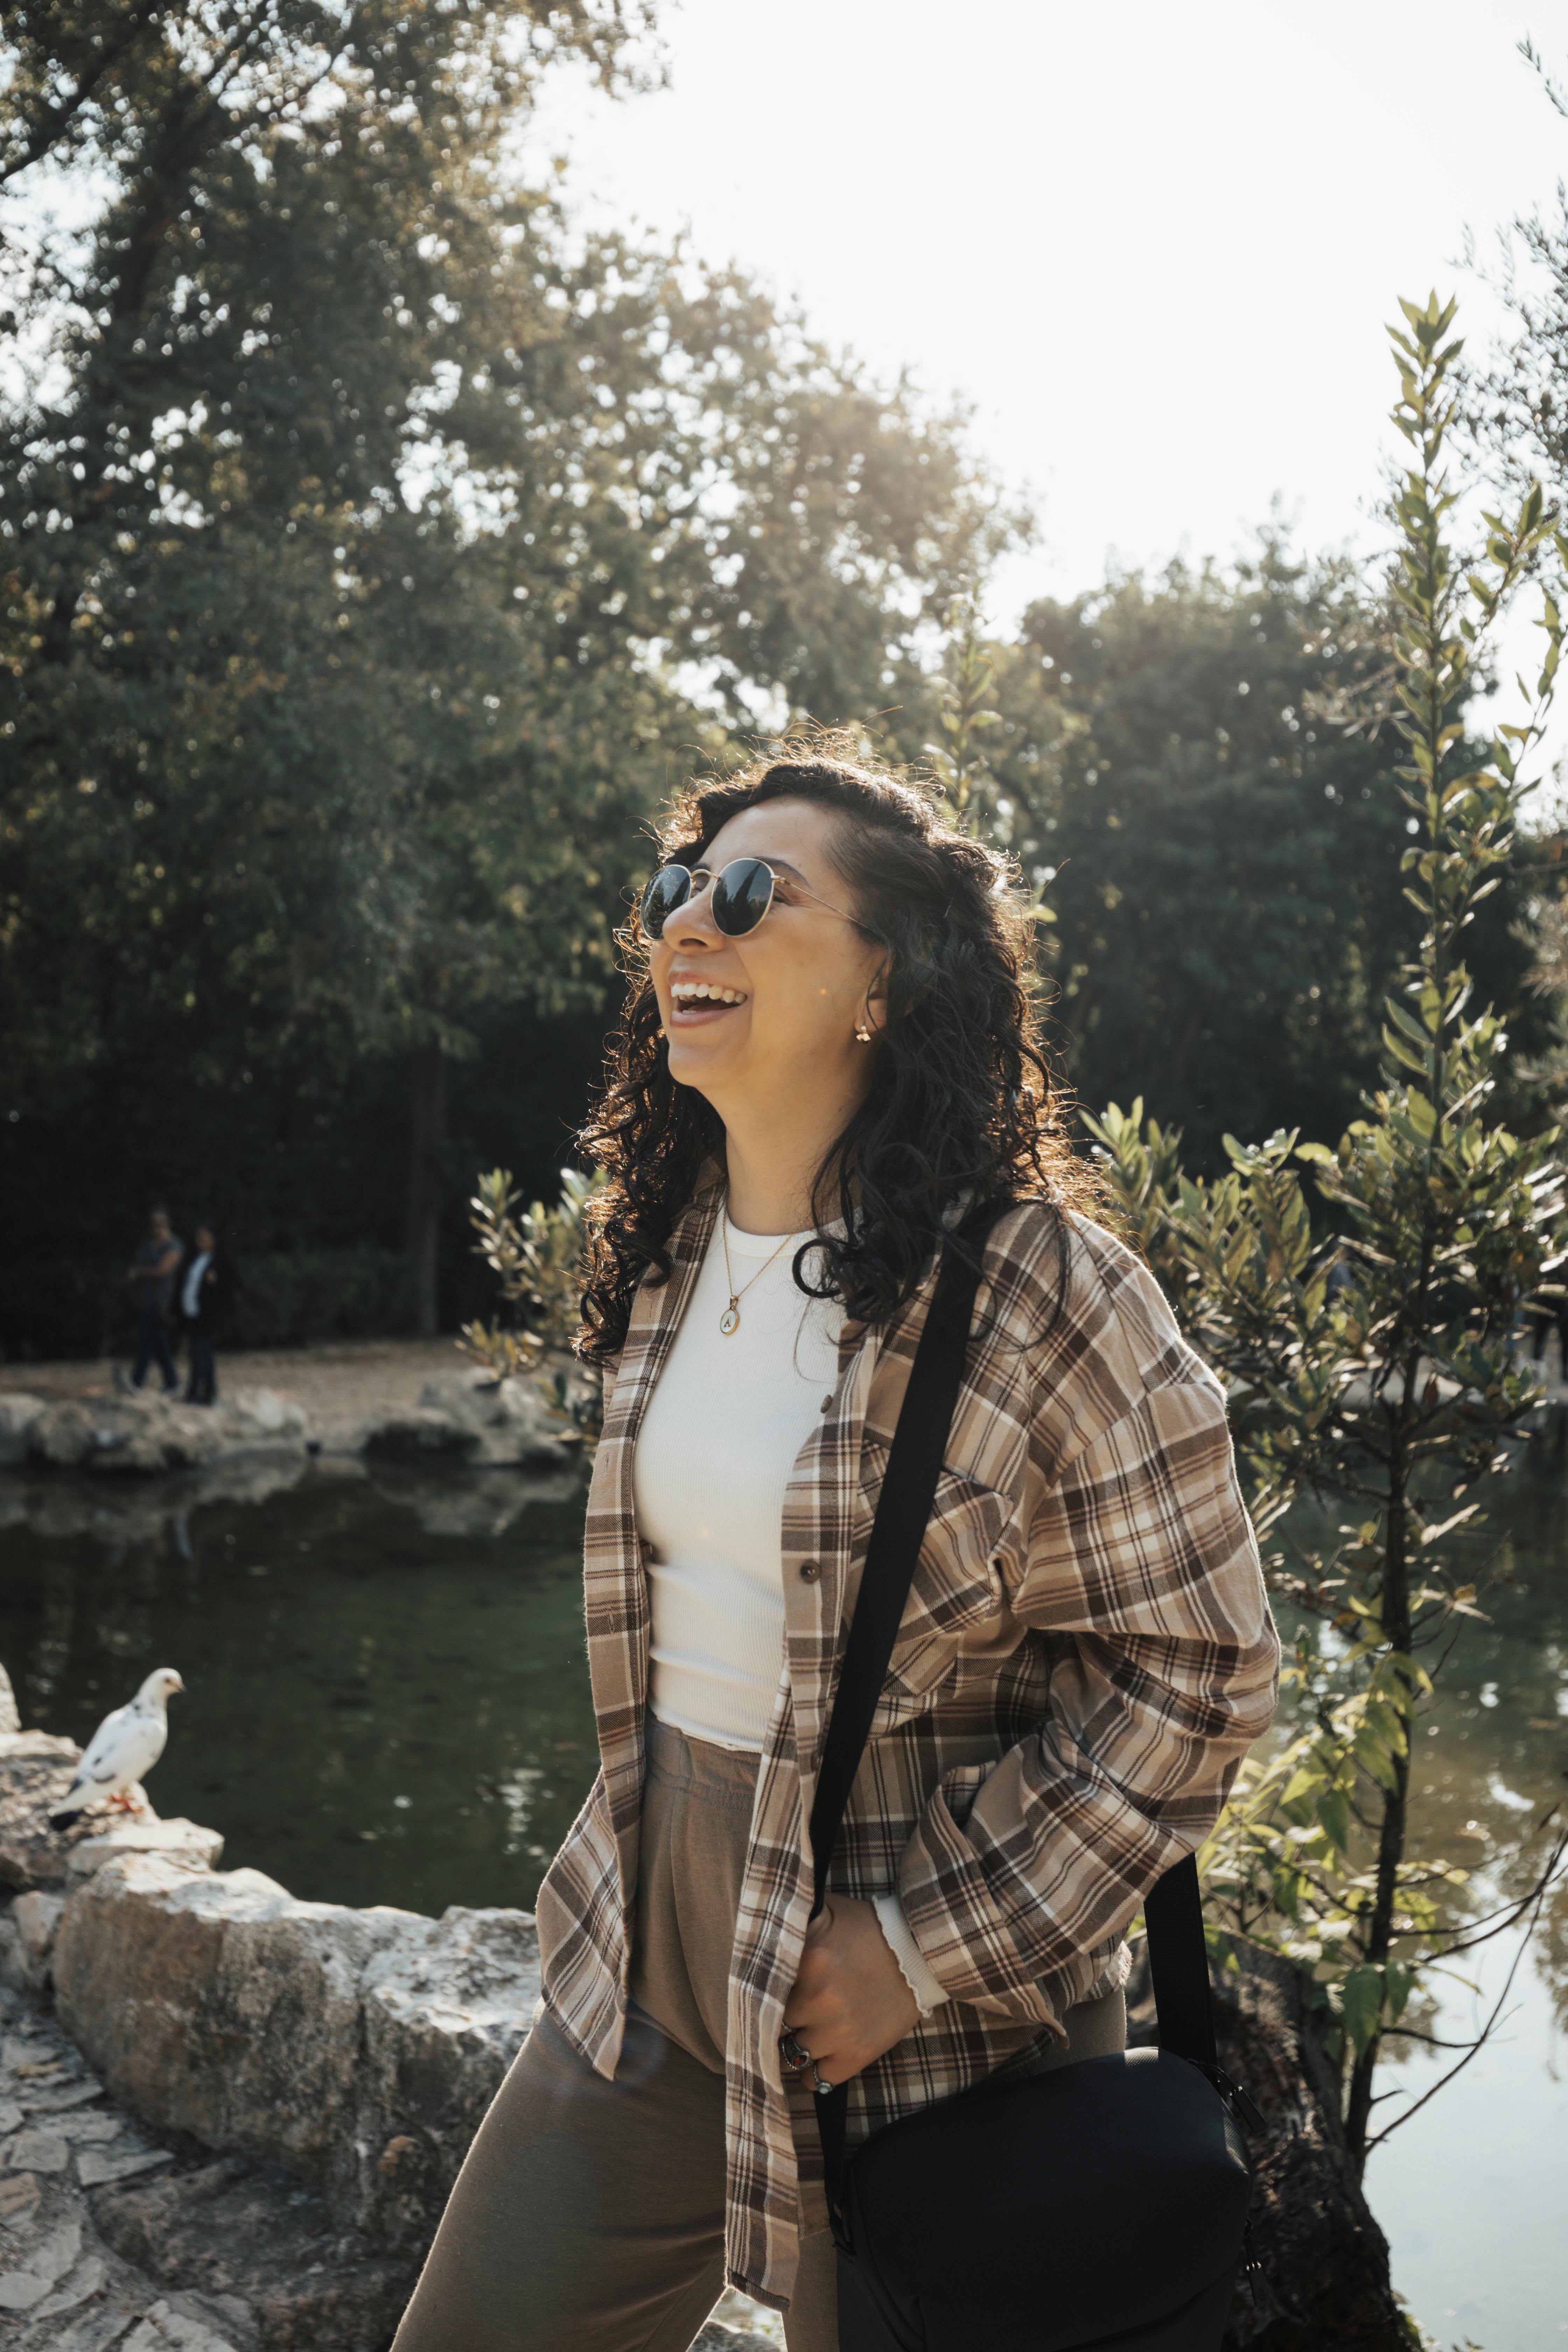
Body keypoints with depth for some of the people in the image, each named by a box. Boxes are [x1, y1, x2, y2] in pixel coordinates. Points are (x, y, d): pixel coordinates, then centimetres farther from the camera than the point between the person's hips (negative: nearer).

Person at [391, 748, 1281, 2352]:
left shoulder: (1039, 1288, -18)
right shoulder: (666, 1256, 4)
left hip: (912, 2034, -6)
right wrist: (646, 1848, 17)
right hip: (645, 1970, 6)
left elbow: (1197, 1664, -15)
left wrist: (929, 1946, -18)